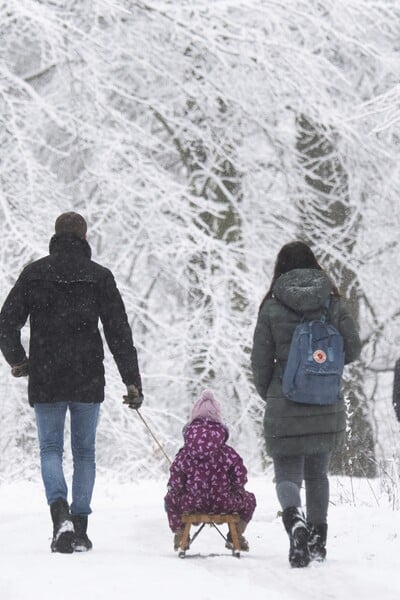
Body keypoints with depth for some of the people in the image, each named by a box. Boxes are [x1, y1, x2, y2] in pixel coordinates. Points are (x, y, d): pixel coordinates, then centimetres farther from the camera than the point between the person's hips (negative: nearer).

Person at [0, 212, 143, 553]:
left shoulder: (34, 274, 1)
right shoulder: (99, 276, -1)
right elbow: (119, 332, -4)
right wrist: (133, 381, -1)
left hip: (45, 381, 0)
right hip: (88, 381, 0)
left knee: (50, 449, 8)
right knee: (85, 451, 11)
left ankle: (60, 512, -17)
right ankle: (80, 530, 10)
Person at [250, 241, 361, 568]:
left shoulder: (272, 307, -6)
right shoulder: (334, 302, -2)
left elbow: (261, 360, -2)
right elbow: (353, 348, 0)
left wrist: (268, 394, 16)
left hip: (285, 404, -2)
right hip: (328, 405, 2)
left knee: (287, 473, 2)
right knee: (318, 472, 18)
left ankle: (295, 520, -27)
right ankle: (318, 540, 20)